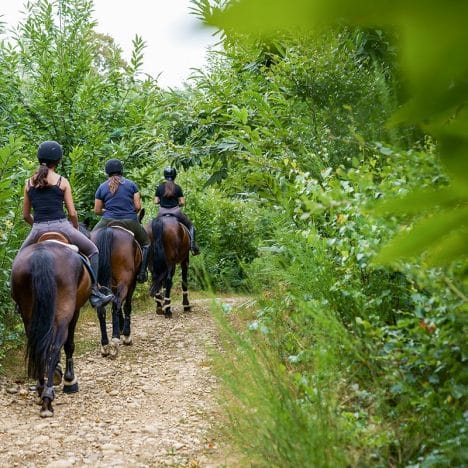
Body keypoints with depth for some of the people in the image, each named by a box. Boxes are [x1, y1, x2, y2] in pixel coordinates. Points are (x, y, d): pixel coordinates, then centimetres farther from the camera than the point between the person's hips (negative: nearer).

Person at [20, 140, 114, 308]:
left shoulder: (29, 183, 8)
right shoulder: (62, 181, 0)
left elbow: (26, 215, 12)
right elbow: (72, 213, 0)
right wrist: (76, 230, 17)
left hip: (38, 230, 3)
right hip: (61, 226, -3)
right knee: (93, 251, 17)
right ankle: (94, 292, 11)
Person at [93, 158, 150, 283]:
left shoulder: (102, 187, 5)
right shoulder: (131, 184, 3)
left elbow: (97, 210, 6)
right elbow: (138, 206, -2)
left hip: (108, 221, 0)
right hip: (130, 222, 0)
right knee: (145, 243, 20)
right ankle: (142, 272, 7)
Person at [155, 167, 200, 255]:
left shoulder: (159, 187, 0)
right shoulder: (177, 188, -5)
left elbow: (156, 201, 0)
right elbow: (182, 202, -6)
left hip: (162, 212, 2)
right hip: (175, 211, -2)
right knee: (190, 225, 17)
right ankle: (193, 246, 6)